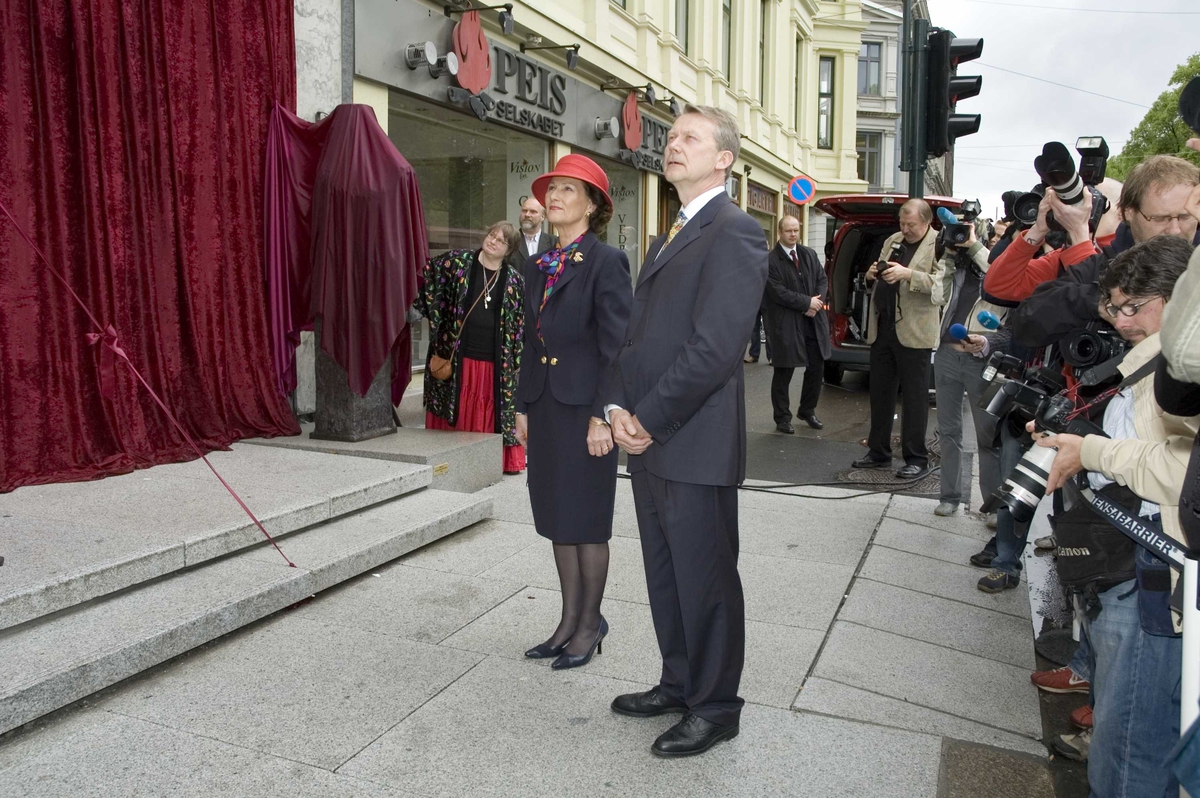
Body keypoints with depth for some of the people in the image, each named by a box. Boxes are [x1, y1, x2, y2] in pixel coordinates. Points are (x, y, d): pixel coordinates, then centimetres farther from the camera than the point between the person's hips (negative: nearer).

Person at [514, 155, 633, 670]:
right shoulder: (537, 266, 13)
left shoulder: (606, 262, -9)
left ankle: (590, 624, 20)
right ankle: (569, 621, 27)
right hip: (546, 405, 7)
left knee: (586, 521, 3)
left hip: (585, 407, -7)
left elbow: (616, 345, -13)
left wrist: (602, 415, -17)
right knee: (557, 518, 14)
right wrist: (523, 407, 14)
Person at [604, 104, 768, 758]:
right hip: (648, 440, 9)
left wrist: (648, 419, -16)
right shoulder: (670, 237, 19)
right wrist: (618, 405, 1)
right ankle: (678, 683, 36)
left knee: (706, 580, 5)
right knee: (664, 574, 19)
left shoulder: (734, 231, -11)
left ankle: (715, 708, 23)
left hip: (696, 444, -9)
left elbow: (715, 347, -20)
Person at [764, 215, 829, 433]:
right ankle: (783, 418, 17)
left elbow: (823, 280, 10)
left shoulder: (810, 255, 11)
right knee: (783, 373, 4)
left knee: (816, 368, 13)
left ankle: (807, 411, 31)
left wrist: (816, 303, -9)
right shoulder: (770, 260, -10)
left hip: (813, 322, 6)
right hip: (786, 324, -6)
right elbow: (778, 293, -17)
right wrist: (807, 302, -15)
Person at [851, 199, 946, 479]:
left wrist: (907, 274, -27)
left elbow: (941, 283, -16)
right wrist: (873, 274, 0)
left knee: (914, 397, 0)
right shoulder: (891, 241, 16)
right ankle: (878, 452, 23)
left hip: (913, 332, -7)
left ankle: (917, 459, 9)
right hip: (882, 327, 7)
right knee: (880, 393, 12)